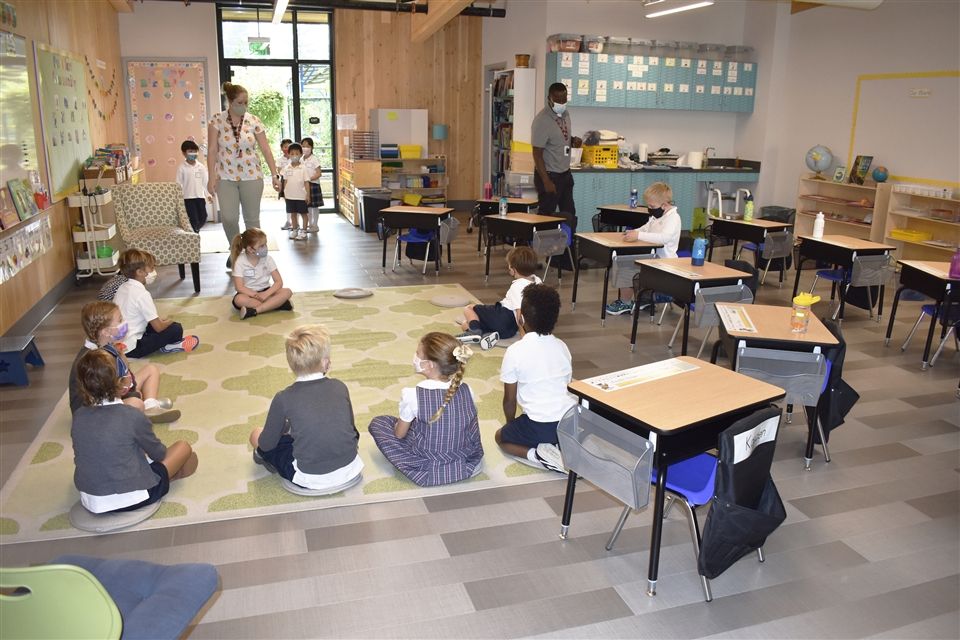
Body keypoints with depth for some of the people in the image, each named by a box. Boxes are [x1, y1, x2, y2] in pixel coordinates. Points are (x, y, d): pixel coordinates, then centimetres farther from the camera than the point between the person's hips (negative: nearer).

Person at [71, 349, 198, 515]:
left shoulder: (78, 417, -6)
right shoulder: (133, 417, -21)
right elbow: (158, 454, -3)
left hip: (90, 503, 6)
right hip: (130, 500, -6)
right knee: (183, 448, 12)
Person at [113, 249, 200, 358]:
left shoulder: (123, 288, 6)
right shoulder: (142, 294, -20)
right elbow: (158, 327, -18)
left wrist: (158, 320, 14)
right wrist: (170, 321, 2)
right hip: (131, 349, -9)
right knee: (176, 329, -8)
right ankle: (170, 345, 18)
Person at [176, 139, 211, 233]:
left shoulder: (201, 167, 6)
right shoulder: (182, 168, -4)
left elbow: (205, 182, 10)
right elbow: (179, 185, -3)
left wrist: (208, 195, 4)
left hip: (200, 196, 4)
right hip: (188, 198, -4)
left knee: (203, 218, 5)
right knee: (194, 220, -6)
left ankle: (195, 230, 30)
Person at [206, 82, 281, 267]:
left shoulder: (254, 121, -1)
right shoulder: (217, 120, -3)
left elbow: (266, 149, 1)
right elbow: (212, 150, -4)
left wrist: (274, 175, -2)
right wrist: (212, 177, -9)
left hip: (251, 176, 1)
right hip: (226, 177, -1)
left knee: (252, 218, 5)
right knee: (229, 218, -7)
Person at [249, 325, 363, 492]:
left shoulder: (284, 399, -11)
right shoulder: (340, 387, -3)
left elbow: (266, 444, 0)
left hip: (311, 481, -3)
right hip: (350, 471, 4)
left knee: (256, 435, 13)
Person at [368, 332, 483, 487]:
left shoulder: (412, 395, -22)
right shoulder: (466, 390, -12)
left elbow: (399, 434, -7)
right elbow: (471, 426, 4)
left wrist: (400, 423, 18)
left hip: (428, 474, -5)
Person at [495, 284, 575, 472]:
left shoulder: (515, 351, -9)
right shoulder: (562, 346, 6)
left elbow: (509, 399, -2)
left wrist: (511, 423, 20)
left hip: (540, 427, -5)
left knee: (501, 437, 23)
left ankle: (539, 456, -3)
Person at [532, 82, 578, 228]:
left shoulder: (565, 114, 6)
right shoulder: (542, 121, -19)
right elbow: (537, 154, -19)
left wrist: (573, 140, -2)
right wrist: (546, 182, -23)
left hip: (565, 173, 8)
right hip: (549, 174, -8)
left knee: (570, 214, 11)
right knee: (545, 216, -2)